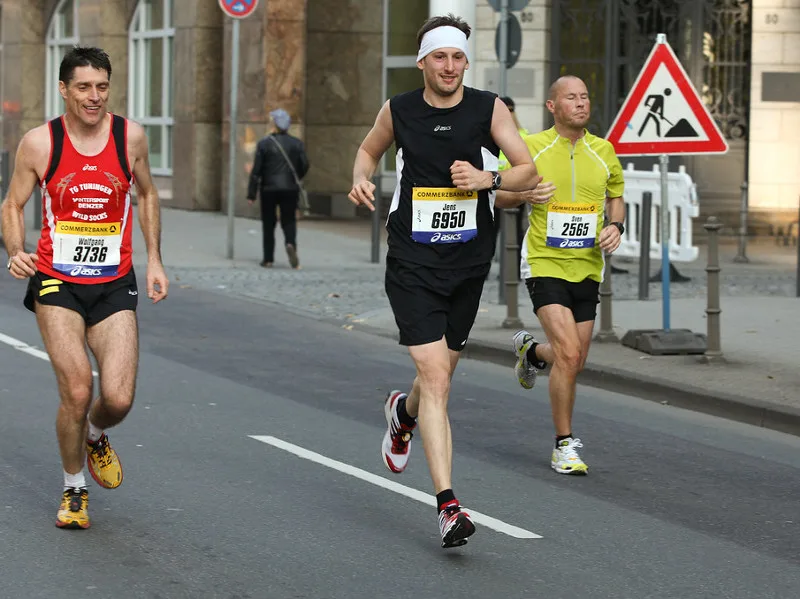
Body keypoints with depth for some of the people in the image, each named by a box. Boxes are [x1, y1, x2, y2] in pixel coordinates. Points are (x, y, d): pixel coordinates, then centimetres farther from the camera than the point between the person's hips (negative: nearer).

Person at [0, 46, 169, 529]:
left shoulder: (131, 136, -1)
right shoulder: (39, 143, -6)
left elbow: (146, 194, 16)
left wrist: (154, 259, 11)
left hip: (115, 286, 2)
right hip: (57, 282, -2)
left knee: (119, 399, -10)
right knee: (77, 391, -14)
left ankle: (95, 437, 29)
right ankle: (74, 490, 11)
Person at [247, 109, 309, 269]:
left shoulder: (264, 144, -6)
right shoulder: (296, 144, 0)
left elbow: (256, 170, -7)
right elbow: (304, 165, 0)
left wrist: (251, 194, -3)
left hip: (269, 189, -1)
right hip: (290, 189, 1)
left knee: (268, 223, 10)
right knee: (289, 220, 7)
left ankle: (268, 259, 12)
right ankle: (291, 244, -24)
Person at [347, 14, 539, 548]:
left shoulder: (489, 108, -2)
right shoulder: (398, 111, -1)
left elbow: (530, 172, -1)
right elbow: (370, 148, 20)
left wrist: (488, 178, -19)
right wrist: (362, 179, -1)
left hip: (469, 263, 2)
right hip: (413, 263, -2)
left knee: (440, 376, 17)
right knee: (436, 379, -14)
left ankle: (403, 412, 54)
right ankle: (448, 504, -16)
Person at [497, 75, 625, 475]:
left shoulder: (603, 151, 4)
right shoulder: (532, 148, -5)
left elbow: (615, 199, 18)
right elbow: (500, 194, 5)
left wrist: (615, 226, -3)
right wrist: (526, 194, -17)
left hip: (587, 267, 4)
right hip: (545, 264, -4)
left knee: (574, 361, 11)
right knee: (569, 355, -19)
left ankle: (530, 350, 47)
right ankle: (564, 446, -5)